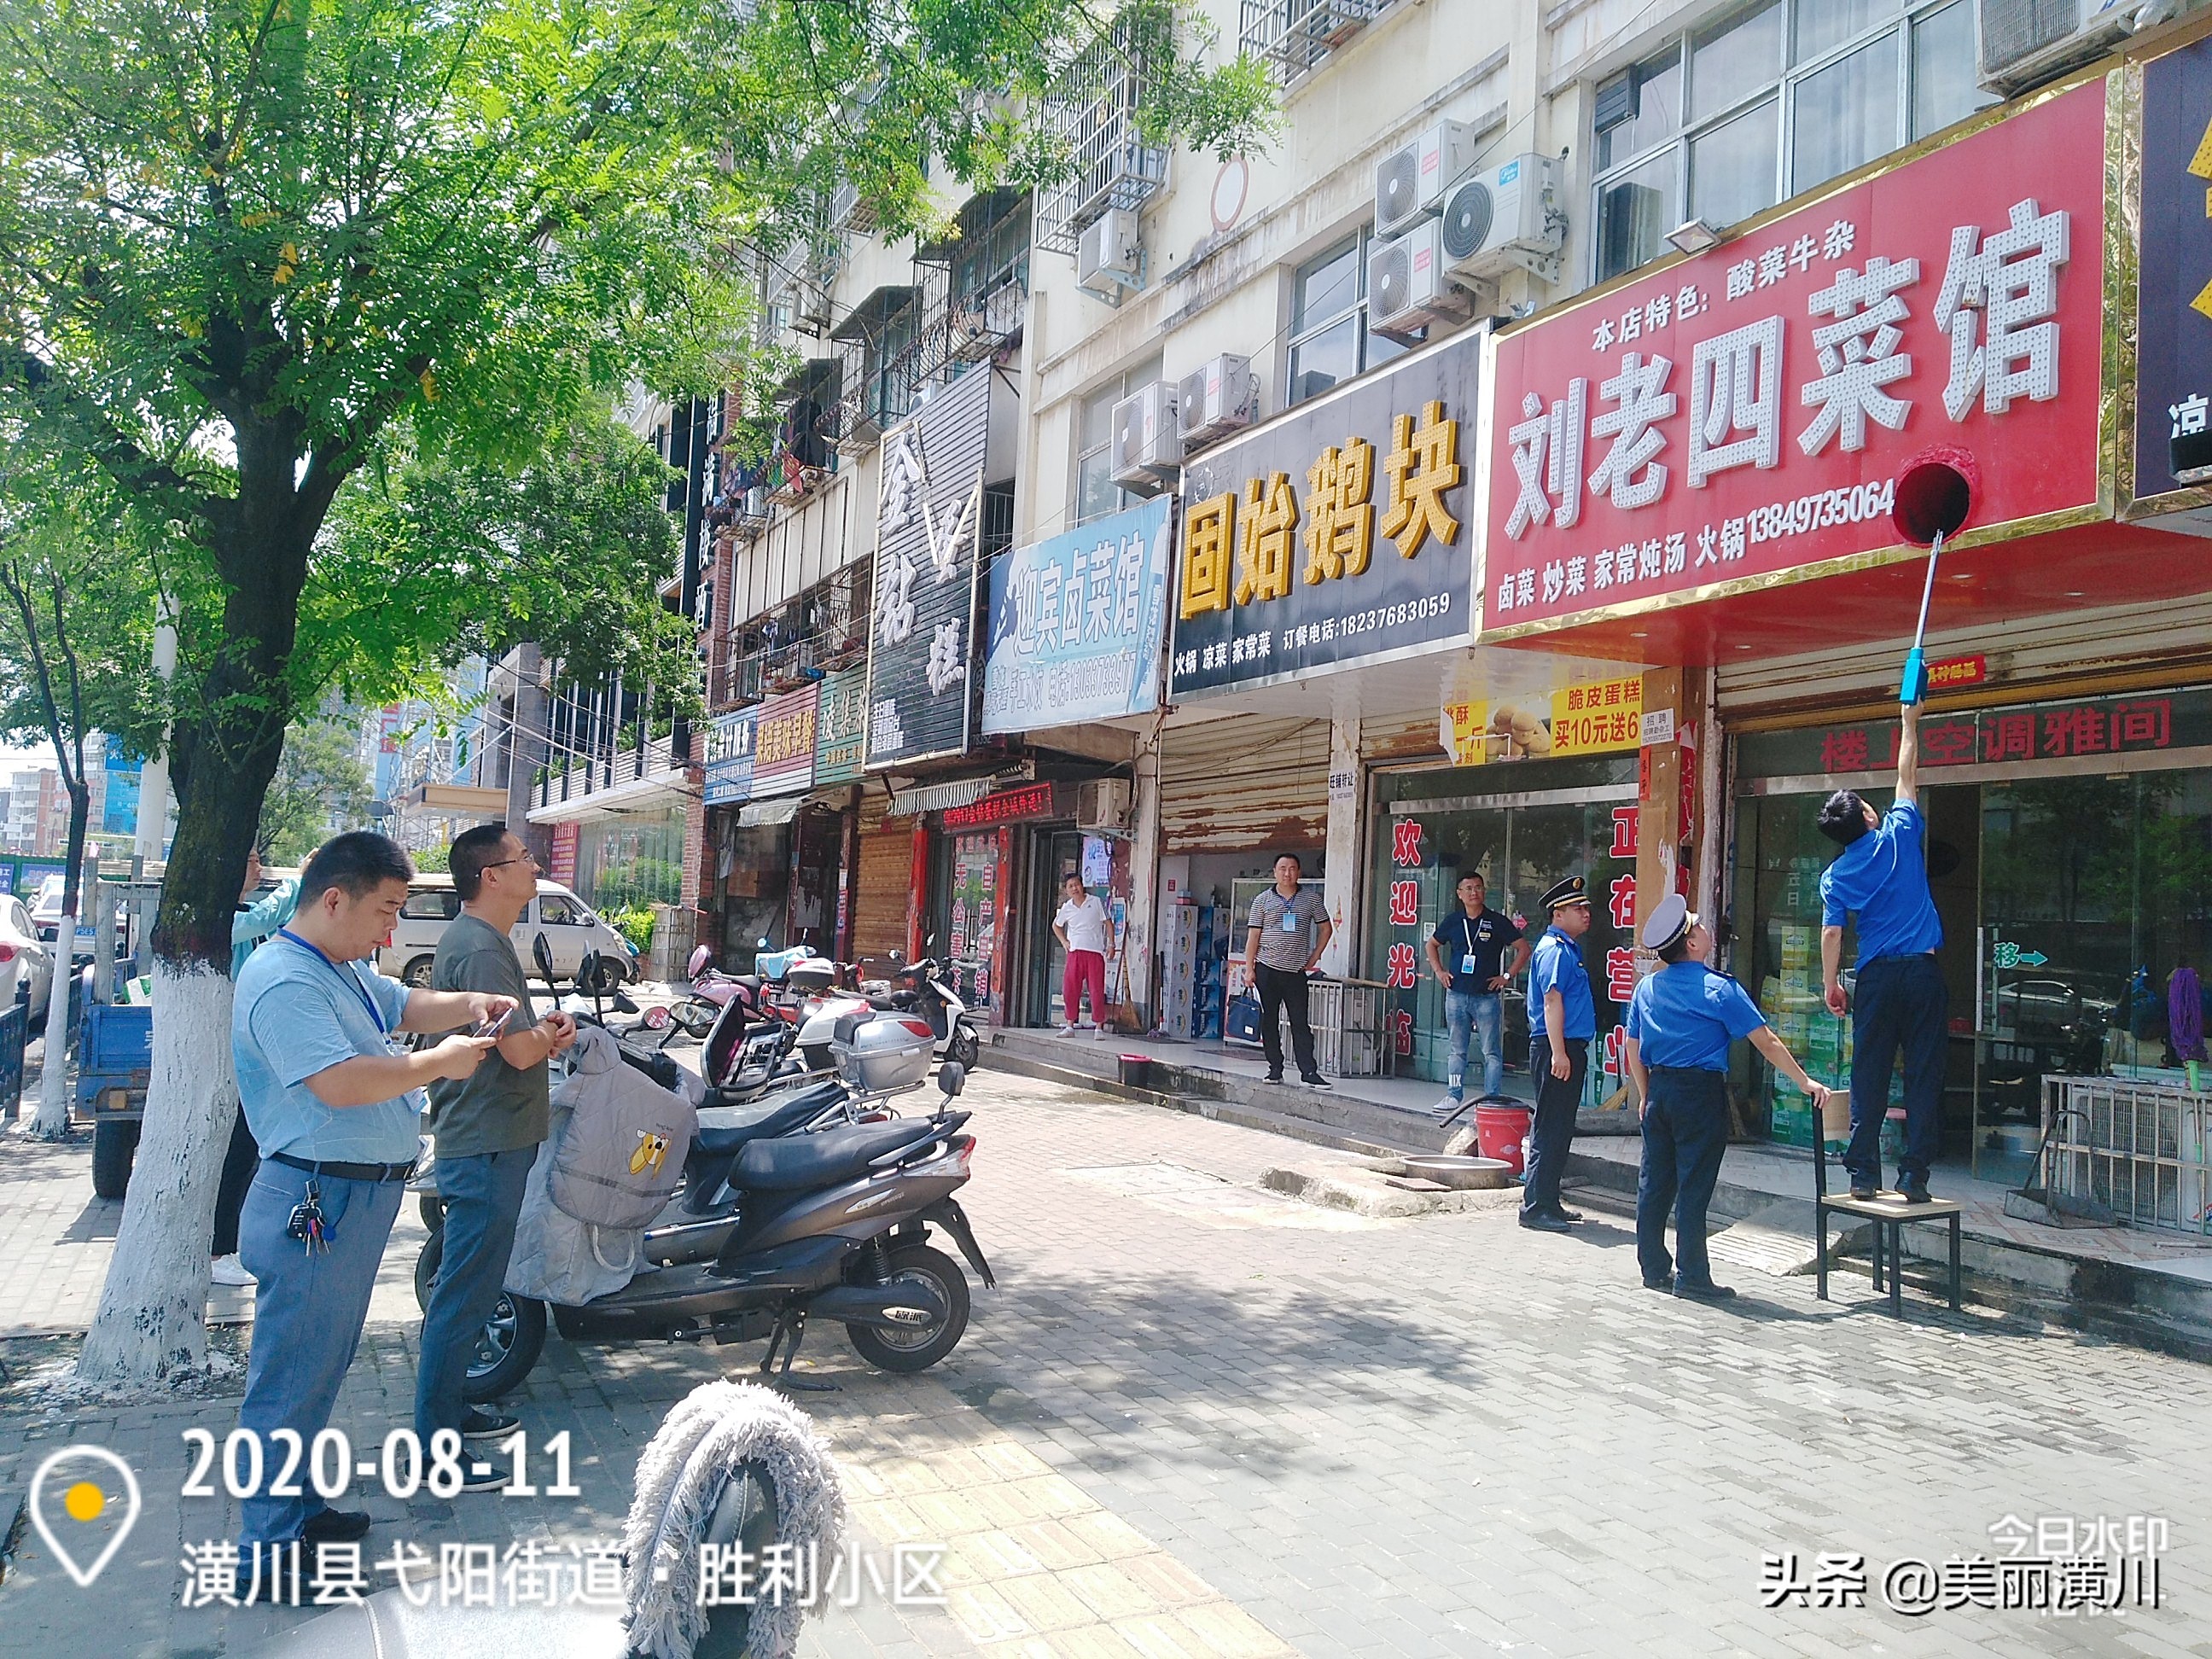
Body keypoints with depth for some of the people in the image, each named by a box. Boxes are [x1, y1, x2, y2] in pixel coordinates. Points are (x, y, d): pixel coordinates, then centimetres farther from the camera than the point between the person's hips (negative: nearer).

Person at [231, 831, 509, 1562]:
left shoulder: (345, 968, 12)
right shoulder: (284, 979, -21)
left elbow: (404, 1006, 27)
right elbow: (339, 1083, -30)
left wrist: (469, 1005, 7)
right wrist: (441, 1061, -19)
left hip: (360, 1200, 11)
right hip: (318, 1205, -11)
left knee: (320, 1369, 21)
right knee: (292, 1377, 0)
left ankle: (299, 1507, 35)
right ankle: (271, 1545, 10)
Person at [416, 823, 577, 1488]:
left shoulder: (470, 937, 13)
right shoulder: (481, 950, -20)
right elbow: (521, 1051, -25)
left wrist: (544, 1028, 0)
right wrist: (554, 1033, -4)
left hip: (482, 1140, 11)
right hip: (488, 1145, -11)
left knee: (464, 1288, 20)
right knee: (467, 1293, -4)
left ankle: (447, 1408, 33)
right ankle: (435, 1444, 4)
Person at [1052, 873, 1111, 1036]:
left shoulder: (1095, 902, 0)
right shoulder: (1066, 908, 8)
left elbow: (1107, 922, 5)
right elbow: (1056, 925, 26)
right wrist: (1063, 941, 12)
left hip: (1095, 951, -3)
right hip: (1075, 951, 3)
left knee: (1097, 989, -3)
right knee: (1069, 988, 1)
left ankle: (1099, 1026, 3)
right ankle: (1070, 1026, 10)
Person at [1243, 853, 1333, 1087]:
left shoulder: (1311, 898, 6)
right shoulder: (1262, 900, 4)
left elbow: (1326, 928, 15)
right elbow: (1253, 936, 2)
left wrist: (1314, 958, 8)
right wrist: (1249, 968, -4)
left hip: (1296, 971, 0)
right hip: (1267, 969, 0)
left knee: (1301, 1023, -3)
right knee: (1269, 1021, 5)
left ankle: (1309, 1072, -3)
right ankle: (1275, 1069, 13)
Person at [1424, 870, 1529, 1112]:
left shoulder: (1498, 922, -2)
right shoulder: (1452, 921, 7)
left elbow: (1524, 949, 1)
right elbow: (1432, 944, 23)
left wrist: (1508, 976, -3)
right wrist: (1439, 971, 11)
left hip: (1487, 997, -3)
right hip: (1456, 995, 3)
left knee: (1491, 1052, 0)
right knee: (1457, 1050, 10)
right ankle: (1454, 1096, 17)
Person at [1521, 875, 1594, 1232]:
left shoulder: (1567, 948, 19)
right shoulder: (1554, 950, -12)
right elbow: (1552, 1000, -21)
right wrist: (1558, 1053, -26)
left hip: (1568, 1049, 10)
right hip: (1556, 1049, -10)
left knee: (1559, 1131, 14)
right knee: (1550, 1132, -8)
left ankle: (1548, 1204, 21)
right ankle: (1535, 1208, -4)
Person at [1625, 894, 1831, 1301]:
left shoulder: (1647, 988, 8)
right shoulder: (1719, 989, -9)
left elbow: (1632, 1046, 12)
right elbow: (1766, 1041, -8)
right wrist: (1805, 1082, -1)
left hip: (1659, 1087, 6)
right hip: (1701, 1092, -6)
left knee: (1655, 1180, 10)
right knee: (1693, 1186, -2)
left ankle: (1655, 1268, 18)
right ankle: (1692, 1277, 2)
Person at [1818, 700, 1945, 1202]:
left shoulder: (1835, 875, 3)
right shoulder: (1899, 834, 2)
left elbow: (1831, 934, -2)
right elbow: (1907, 778, 16)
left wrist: (1830, 986, 5)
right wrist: (1910, 722, 25)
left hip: (1876, 977, 1)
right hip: (1922, 971, -1)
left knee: (1869, 1077, 4)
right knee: (1924, 1076, 1)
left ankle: (1863, 1173, 3)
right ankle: (1914, 1175, 0)